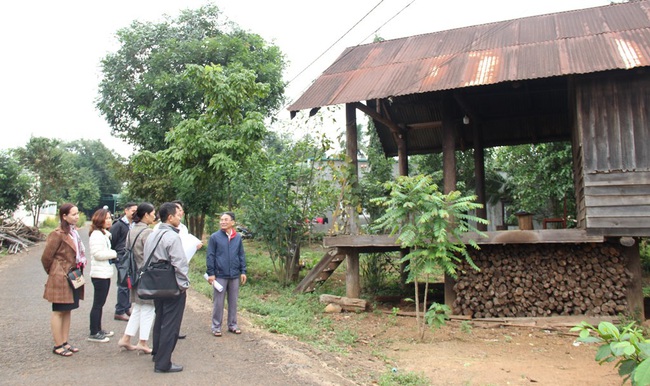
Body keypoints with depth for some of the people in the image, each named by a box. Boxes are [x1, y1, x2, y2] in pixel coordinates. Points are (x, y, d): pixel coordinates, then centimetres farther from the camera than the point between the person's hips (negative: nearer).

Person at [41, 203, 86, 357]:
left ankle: (65, 342, 22)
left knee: (68, 310, 13)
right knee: (59, 312, 2)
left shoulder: (73, 232, 9)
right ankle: (58, 346, 12)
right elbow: (46, 257, -13)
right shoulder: (58, 234, -17)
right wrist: (53, 273, 1)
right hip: (61, 279, -8)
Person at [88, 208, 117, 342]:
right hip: (99, 273, -10)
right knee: (98, 304, -3)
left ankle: (98, 329, 26)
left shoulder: (105, 234, 16)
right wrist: (115, 253, -15)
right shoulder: (96, 234, -15)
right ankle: (93, 333, 5)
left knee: (100, 303, 16)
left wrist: (113, 253, 3)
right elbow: (98, 254, -22)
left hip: (105, 273, 10)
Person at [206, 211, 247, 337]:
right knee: (218, 302, 5)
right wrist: (210, 273, -8)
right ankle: (216, 326, 16)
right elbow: (210, 256, -4)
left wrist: (243, 271, 5)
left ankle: (232, 324, 24)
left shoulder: (238, 237, 3)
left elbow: (241, 255, 8)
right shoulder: (214, 237, -6)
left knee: (233, 301, 12)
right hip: (220, 275, -3)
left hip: (234, 276, 3)